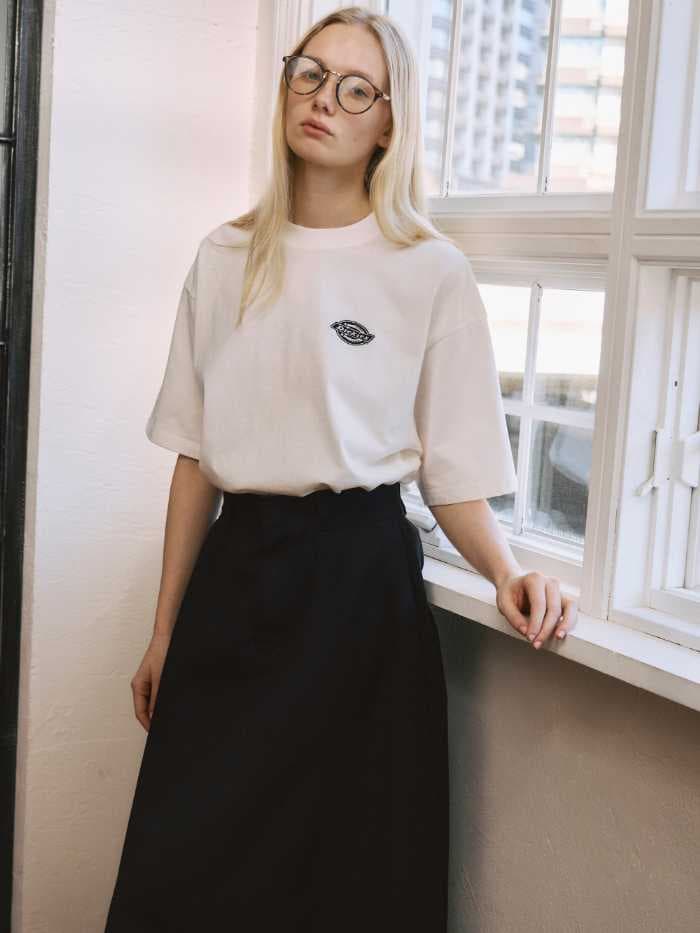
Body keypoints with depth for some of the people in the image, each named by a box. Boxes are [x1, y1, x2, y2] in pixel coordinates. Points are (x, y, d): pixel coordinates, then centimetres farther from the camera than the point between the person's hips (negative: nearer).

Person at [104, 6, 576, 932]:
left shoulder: (430, 270, -3)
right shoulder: (227, 258, 8)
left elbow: (454, 470, -2)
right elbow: (195, 455, 9)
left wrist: (509, 573, -22)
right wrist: (165, 630, 10)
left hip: (359, 574, -3)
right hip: (234, 570, 3)